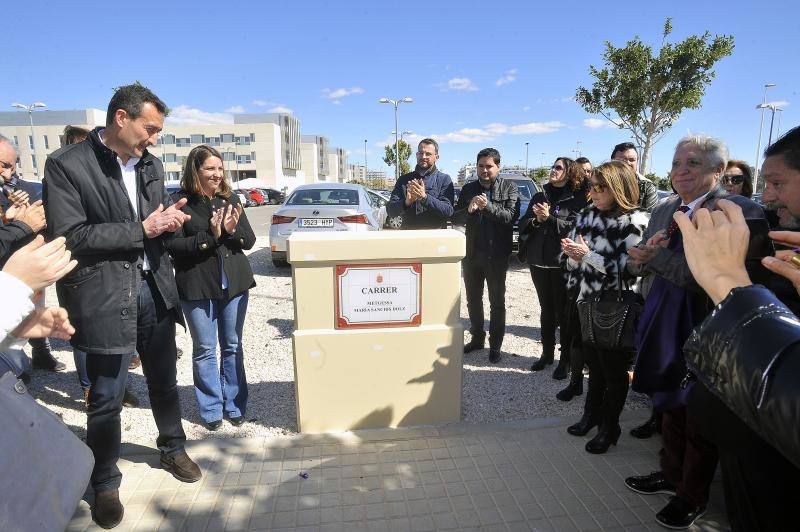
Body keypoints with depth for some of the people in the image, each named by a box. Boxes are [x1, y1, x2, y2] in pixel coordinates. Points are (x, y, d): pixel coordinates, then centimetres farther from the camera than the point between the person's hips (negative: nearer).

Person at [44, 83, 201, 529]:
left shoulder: (151, 164, 7)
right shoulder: (66, 164, -10)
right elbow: (69, 236, -16)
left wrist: (170, 219, -7)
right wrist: (142, 229, -19)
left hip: (154, 287, 5)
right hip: (106, 295, -5)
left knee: (164, 382, 18)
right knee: (107, 400, 7)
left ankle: (173, 450, 40)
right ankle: (105, 484, 29)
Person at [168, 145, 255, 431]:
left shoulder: (230, 199, 6)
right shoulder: (180, 202, -6)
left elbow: (250, 240, 5)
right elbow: (174, 246, -12)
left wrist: (232, 230, -15)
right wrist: (210, 237, -21)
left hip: (234, 284, 4)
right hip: (197, 287, -3)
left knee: (233, 346, 13)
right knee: (205, 350, 8)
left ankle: (234, 405, 27)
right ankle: (211, 409, 23)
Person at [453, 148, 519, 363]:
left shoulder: (509, 187, -2)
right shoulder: (468, 189, 8)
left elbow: (511, 216, -14)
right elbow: (455, 218, 4)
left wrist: (489, 206, -27)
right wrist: (469, 209, -17)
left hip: (497, 254, -4)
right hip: (472, 253, 4)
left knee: (497, 302, 7)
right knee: (473, 299, 15)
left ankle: (495, 345, 19)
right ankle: (477, 337, 31)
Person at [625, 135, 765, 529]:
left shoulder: (741, 211, -16)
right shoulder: (664, 210, 7)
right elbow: (637, 265, 8)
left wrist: (656, 256, -23)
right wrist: (643, 255, -15)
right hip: (665, 330, 6)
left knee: (699, 423, 11)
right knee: (670, 410, 22)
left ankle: (693, 496, 32)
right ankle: (671, 475, 43)